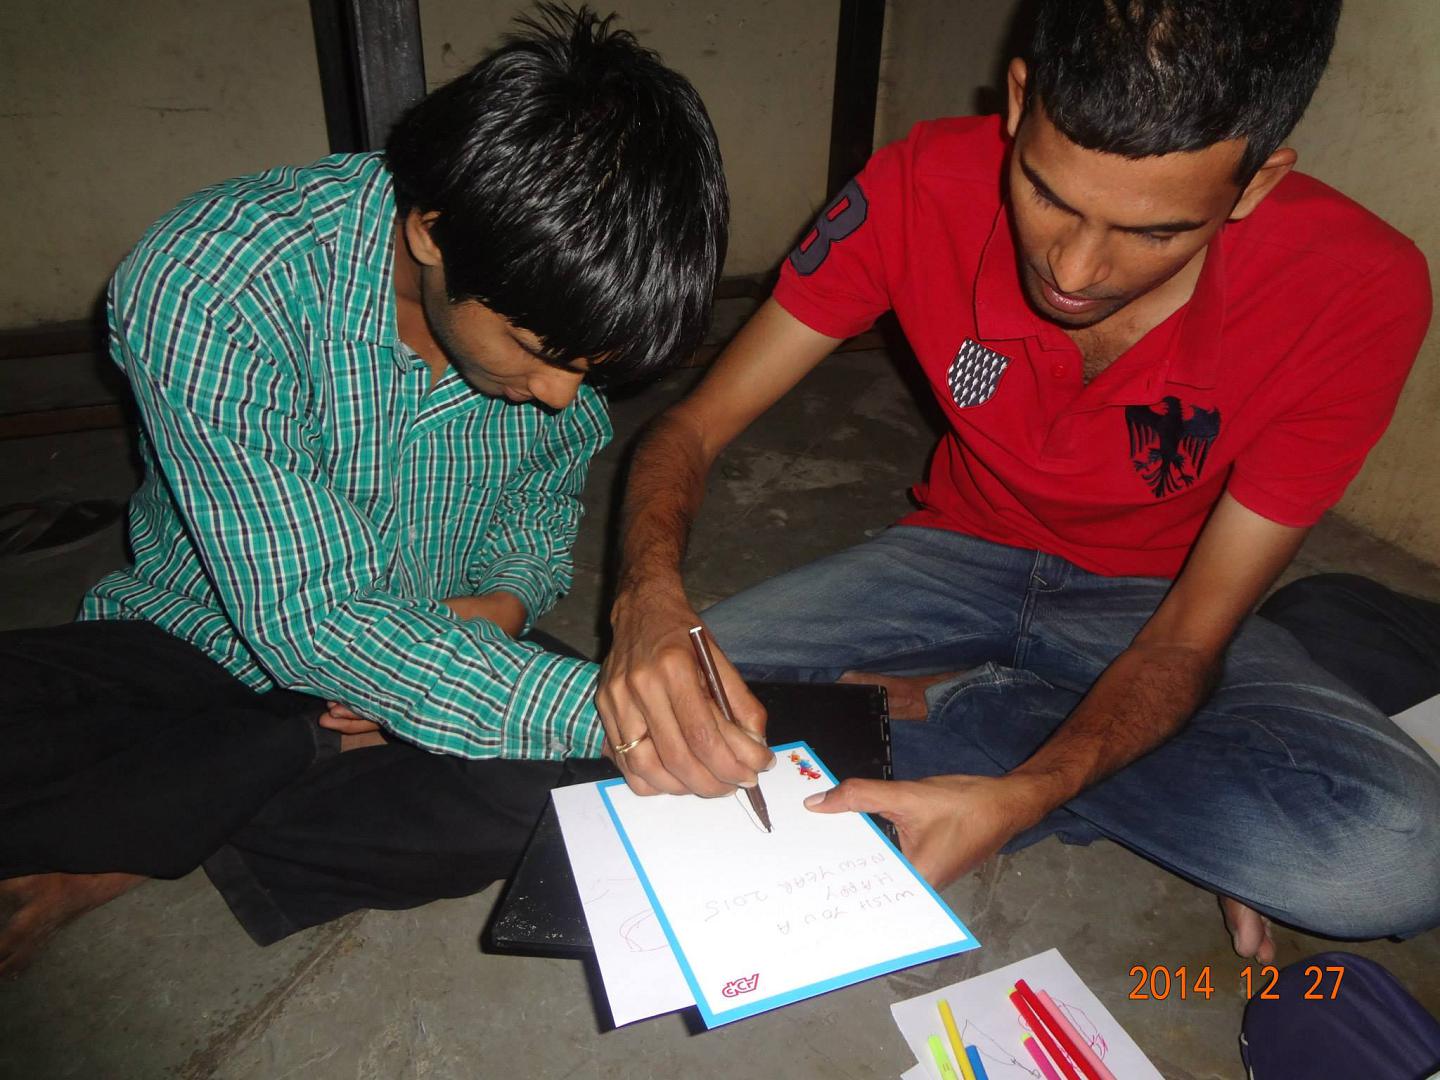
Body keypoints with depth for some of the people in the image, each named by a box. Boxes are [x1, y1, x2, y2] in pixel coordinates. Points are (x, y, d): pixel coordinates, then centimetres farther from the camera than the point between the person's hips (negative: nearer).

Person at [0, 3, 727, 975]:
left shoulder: (551, 307, -12)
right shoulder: (206, 288, -28)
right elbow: (310, 624, -28)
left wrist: (505, 599, -15)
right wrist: (601, 706, -35)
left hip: (430, 651, 4)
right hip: (202, 645, -3)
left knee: (520, 796, -28)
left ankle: (107, 862, -8)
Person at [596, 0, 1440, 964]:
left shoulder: (1358, 296, -23)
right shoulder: (922, 188, -21)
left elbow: (1189, 637, -19)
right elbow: (695, 426, -16)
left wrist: (1021, 797, -38)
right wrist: (651, 596, -38)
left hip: (1151, 600, -1)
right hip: (964, 555, 2)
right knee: (678, 708, -22)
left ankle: (934, 709, -10)